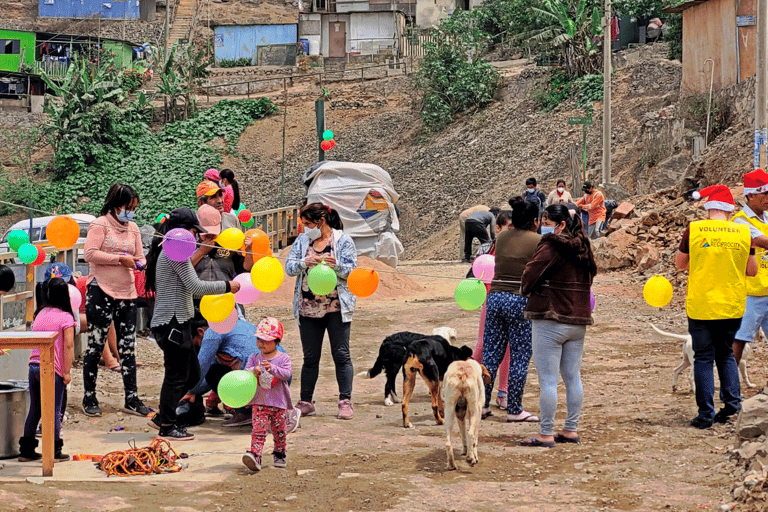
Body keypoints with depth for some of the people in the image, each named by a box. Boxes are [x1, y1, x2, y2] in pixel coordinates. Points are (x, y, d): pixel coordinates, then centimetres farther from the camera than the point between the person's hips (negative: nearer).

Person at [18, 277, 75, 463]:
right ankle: (54, 452, 6)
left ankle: (27, 450, 17)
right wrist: (67, 372, -9)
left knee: (34, 410, 14)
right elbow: (68, 346, -12)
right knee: (54, 411, 3)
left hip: (34, 366, 6)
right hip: (52, 369, -6)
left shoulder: (40, 314, 13)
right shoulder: (65, 317, -7)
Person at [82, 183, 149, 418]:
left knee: (128, 346, 6)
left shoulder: (133, 228, 15)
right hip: (101, 292, -6)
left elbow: (139, 256, 18)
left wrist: (140, 262, -6)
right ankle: (89, 398, 7)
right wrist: (120, 259, -17)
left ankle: (132, 399, 10)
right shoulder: (100, 225, -4)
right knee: (96, 346, -1)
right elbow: (90, 254, -15)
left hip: (127, 293, 6)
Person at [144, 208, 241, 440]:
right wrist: (226, 286, -6)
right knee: (176, 376, -4)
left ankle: (165, 416, 21)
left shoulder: (166, 251, 18)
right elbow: (195, 287, -16)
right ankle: (167, 427, 3)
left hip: (175, 322, 11)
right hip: (173, 323, -11)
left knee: (192, 374, 15)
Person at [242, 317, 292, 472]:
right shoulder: (254, 358, 8)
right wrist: (253, 371, -25)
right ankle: (255, 455, -20)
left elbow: (286, 374, -13)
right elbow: (245, 373, -2)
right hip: (259, 402, 0)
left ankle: (279, 455, 27)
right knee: (258, 429, -12)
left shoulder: (283, 358, 1)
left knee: (279, 430, 9)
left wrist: (273, 368, -30)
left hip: (279, 402, 0)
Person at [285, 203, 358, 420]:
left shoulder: (343, 241, 0)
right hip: (308, 309, 3)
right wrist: (305, 262, -17)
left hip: (336, 307, -3)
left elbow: (352, 270, -5)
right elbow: (289, 267, 3)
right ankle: (306, 402, 17)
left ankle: (345, 402, 0)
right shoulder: (302, 241, 11)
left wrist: (336, 265, -25)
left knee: (341, 355, -4)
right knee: (310, 357, 9)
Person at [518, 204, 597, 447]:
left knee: (547, 380, -3)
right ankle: (571, 430, 18)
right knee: (573, 378, 13)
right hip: (579, 321, 8)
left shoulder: (551, 246, -12)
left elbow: (530, 276, -11)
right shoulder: (582, 248, 11)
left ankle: (546, 434, -1)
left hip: (550, 320, -8)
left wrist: (527, 291, 9)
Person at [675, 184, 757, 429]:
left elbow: (679, 264, 7)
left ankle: (706, 413, 2)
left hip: (701, 306, -2)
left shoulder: (694, 230, -6)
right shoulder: (743, 232, -2)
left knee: (704, 358, 5)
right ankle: (732, 400, 4)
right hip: (733, 306, 2)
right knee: (725, 353, 20)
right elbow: (752, 270, 6)